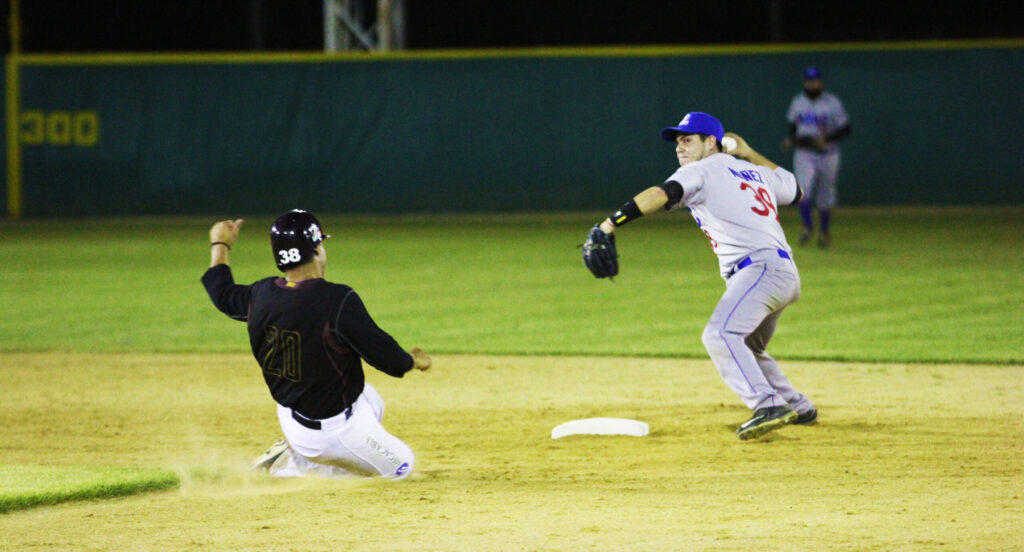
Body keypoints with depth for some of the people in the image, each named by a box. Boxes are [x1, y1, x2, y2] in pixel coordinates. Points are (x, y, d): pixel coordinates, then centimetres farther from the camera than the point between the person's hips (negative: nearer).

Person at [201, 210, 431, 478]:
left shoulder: (261, 295, -7)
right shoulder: (338, 300, -27)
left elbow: (224, 296, 16)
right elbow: (386, 357, -20)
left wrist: (220, 245, 33)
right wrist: (413, 360, 3)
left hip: (290, 420, 8)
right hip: (337, 431, -8)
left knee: (370, 400, 32)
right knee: (402, 465, 13)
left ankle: (292, 453, 15)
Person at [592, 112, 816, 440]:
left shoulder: (703, 170, 2)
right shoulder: (753, 172, 25)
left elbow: (662, 194, -16)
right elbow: (795, 189, 44)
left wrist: (610, 224, -24)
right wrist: (750, 155, 44)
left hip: (761, 267, -10)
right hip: (784, 273, 10)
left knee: (720, 335, -27)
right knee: (744, 349, 27)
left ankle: (768, 405, -39)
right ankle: (799, 408, 32)